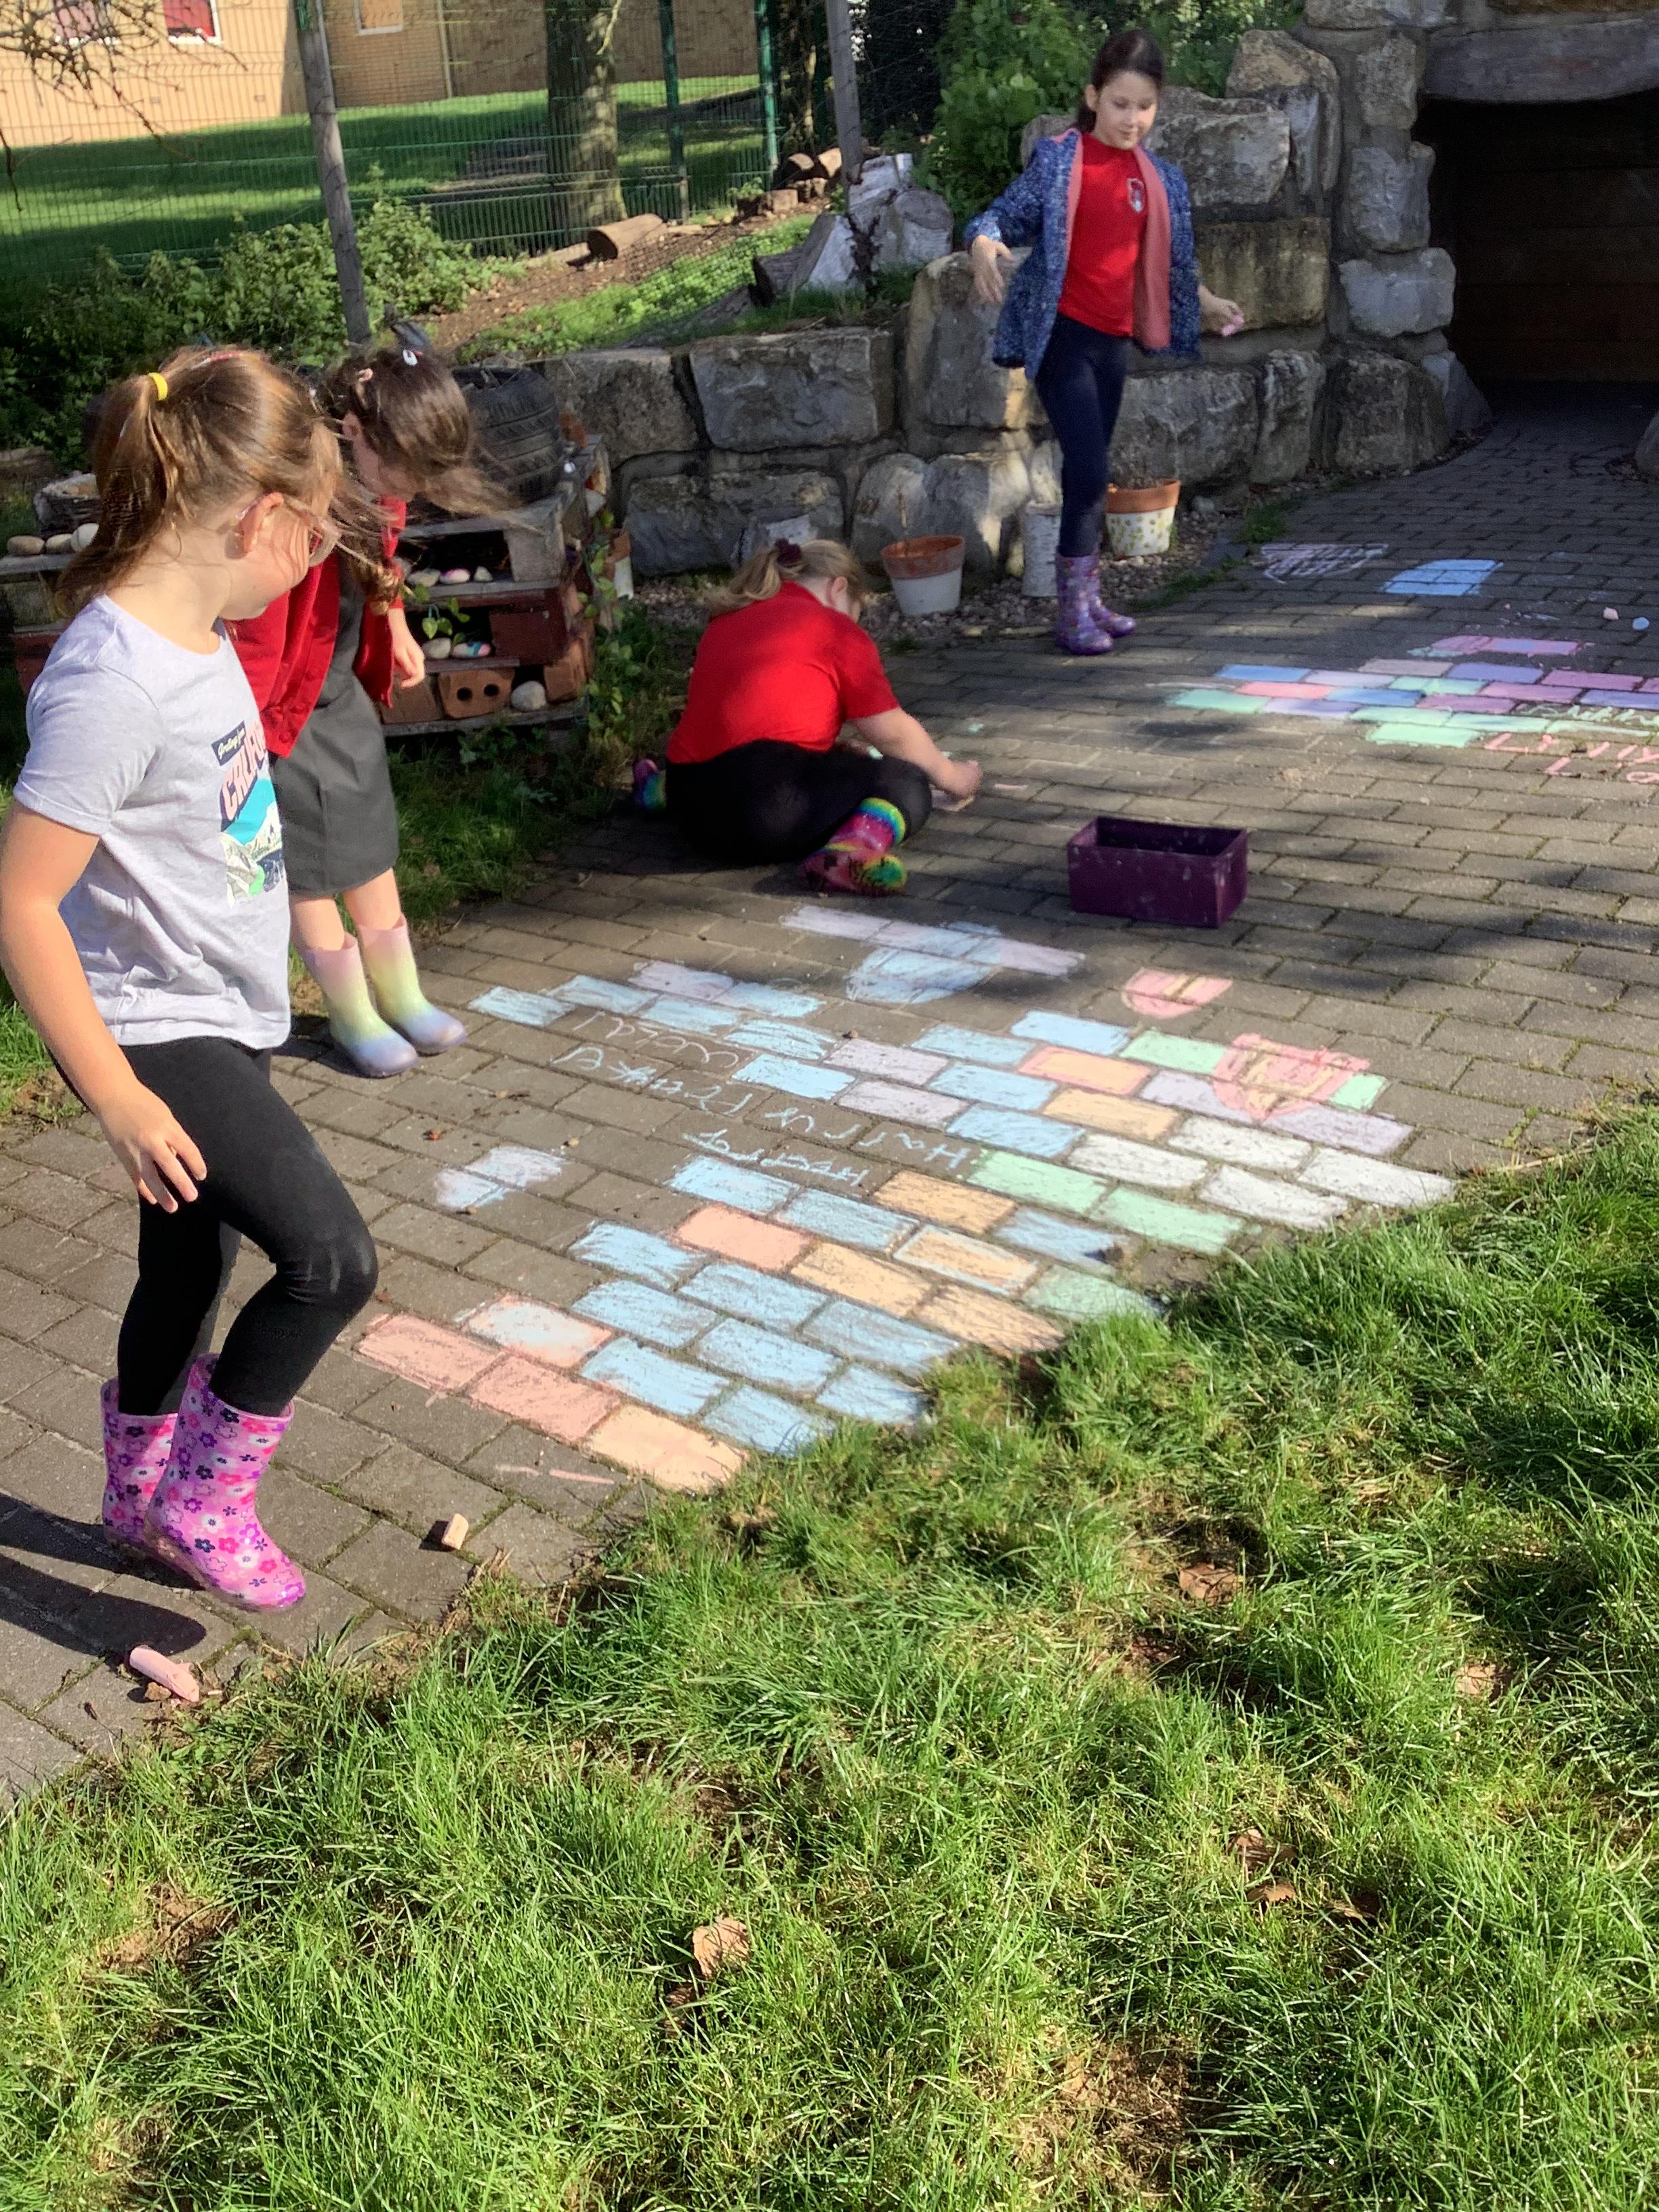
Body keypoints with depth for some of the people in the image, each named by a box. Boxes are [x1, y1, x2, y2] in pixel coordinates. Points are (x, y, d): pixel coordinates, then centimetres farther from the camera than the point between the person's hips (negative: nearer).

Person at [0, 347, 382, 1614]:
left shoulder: (197, 637, 2)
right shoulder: (112, 683, -26)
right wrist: (116, 1095, -21)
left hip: (221, 1017, 9)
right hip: (162, 1037, -9)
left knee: (190, 1273, 20)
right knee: (332, 1260, -10)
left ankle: (140, 1498, 42)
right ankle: (205, 1503, 11)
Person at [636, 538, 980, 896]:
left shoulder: (725, 620, 21)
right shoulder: (835, 629, 0)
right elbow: (892, 734, 1)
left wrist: (844, 753, 36)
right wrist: (949, 776, 17)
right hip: (773, 808, -9)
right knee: (908, 783, 2)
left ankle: (660, 789, 34)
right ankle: (857, 848, -27)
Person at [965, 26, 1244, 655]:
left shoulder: (1161, 179, 12)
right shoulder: (1057, 158, -3)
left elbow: (1169, 262, 21)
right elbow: (1006, 214, -5)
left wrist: (1204, 304, 11)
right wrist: (984, 246, -26)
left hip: (1115, 340, 6)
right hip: (1062, 333, -5)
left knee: (1089, 471, 11)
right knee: (1088, 468, -13)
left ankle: (1084, 597, 19)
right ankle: (1074, 610, -6)